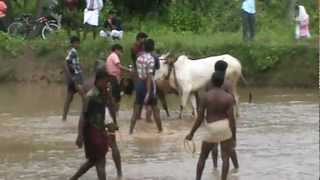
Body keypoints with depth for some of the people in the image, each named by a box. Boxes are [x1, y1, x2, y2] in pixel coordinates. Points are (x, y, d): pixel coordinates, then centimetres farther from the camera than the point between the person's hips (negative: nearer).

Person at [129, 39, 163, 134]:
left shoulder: (139, 58, 4)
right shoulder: (151, 59, -17)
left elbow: (138, 72, 11)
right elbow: (149, 76, -21)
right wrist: (148, 93, -23)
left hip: (139, 83, 5)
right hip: (148, 84, -5)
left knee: (136, 109, 8)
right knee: (155, 109, 11)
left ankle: (131, 130, 4)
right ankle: (160, 130, 20)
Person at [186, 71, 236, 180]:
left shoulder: (205, 97, -8)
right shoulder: (228, 97, -8)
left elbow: (199, 119, -8)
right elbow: (232, 119, -10)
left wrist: (191, 133, 4)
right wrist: (234, 138, -4)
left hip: (212, 129, 0)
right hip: (226, 128, 0)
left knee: (203, 157, 18)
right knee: (225, 158, 6)